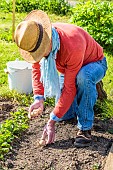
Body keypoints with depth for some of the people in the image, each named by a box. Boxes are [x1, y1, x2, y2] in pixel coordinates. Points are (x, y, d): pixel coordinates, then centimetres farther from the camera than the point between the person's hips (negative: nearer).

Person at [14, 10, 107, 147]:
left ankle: (85, 129, -27)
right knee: (65, 115, 2)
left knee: (83, 77, -43)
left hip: (94, 64, -6)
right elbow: (36, 68, -10)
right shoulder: (35, 40, -24)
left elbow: (70, 88, -39)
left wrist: (52, 122, -37)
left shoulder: (73, 46, -43)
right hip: (67, 69, 6)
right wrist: (39, 98, -26)